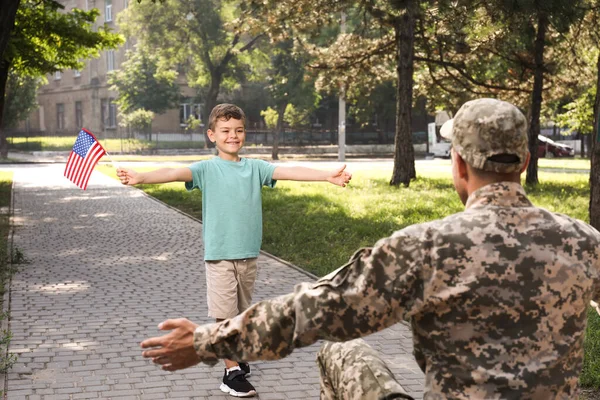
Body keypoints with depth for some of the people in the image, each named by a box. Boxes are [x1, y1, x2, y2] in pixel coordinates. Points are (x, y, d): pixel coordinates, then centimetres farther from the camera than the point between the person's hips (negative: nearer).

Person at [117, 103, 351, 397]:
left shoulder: (254, 167, 6)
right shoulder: (206, 169, -3)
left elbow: (288, 172, -4)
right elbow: (175, 173, -18)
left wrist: (328, 176, -15)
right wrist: (140, 178, -35)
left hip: (249, 253, 4)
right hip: (219, 254, -3)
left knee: (242, 312, 15)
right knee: (225, 314, -2)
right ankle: (232, 373, 3)